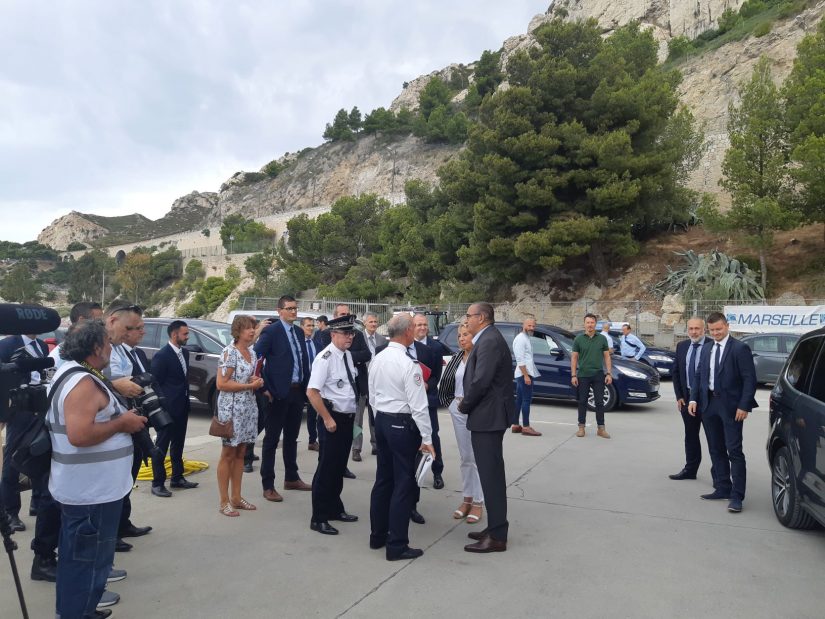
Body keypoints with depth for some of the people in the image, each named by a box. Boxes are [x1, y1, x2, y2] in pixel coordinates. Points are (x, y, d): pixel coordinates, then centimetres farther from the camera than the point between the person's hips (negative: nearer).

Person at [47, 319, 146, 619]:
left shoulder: (70, 373, 10)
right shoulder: (83, 382, -24)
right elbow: (79, 435, -33)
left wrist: (121, 416, 13)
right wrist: (122, 423, -21)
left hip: (84, 487, 11)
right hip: (92, 491, -11)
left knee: (77, 556, 23)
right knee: (89, 558, 2)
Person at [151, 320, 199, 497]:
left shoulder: (185, 352, 8)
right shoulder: (161, 355, -15)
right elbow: (156, 383, -13)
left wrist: (185, 401, 11)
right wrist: (162, 406, -13)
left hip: (182, 407, 8)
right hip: (168, 408, -8)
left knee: (178, 444, 17)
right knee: (162, 446, 2)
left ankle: (177, 478, 28)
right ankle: (158, 483, 10)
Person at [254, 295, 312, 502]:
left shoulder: (299, 332, 11)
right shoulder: (271, 331, -10)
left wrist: (306, 386, 9)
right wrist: (265, 388, -15)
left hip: (297, 392, 7)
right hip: (278, 393, -7)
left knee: (291, 437, 17)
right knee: (271, 439, 3)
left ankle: (291, 478, 31)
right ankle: (268, 486, 10)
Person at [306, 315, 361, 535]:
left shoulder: (348, 355, 7)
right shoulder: (325, 358, -18)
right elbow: (312, 392, -23)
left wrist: (353, 414, 14)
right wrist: (327, 419, -20)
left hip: (348, 418, 8)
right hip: (332, 419, -8)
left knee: (339, 467, 19)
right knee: (326, 468, 0)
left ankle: (335, 509, 34)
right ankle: (318, 518, 12)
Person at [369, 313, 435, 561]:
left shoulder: (377, 360, 4)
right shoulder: (409, 365, -19)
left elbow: (372, 396, 11)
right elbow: (418, 406, -18)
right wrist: (427, 439, -12)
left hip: (381, 421, 8)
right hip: (403, 424, -8)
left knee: (383, 478, 17)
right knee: (403, 483, 1)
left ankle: (377, 535, 29)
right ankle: (397, 546, 8)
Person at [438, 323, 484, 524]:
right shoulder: (457, 357, 8)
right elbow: (446, 381, 13)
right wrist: (451, 402, 5)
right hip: (458, 410, 6)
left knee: (477, 457, 2)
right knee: (465, 457, 15)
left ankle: (478, 502, 13)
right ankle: (467, 498, 26)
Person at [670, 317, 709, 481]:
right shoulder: (681, 346, 6)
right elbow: (676, 372, 10)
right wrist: (679, 396, 4)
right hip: (687, 398, 6)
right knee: (690, 435, 15)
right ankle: (690, 470, 26)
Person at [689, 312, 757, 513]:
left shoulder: (739, 348, -7)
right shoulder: (706, 348, 12)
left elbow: (749, 379, -10)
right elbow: (699, 375, 14)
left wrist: (744, 406, -16)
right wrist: (693, 399, 4)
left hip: (730, 406, -6)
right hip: (709, 404, 6)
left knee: (734, 451, -3)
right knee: (716, 451, 12)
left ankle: (737, 496, 1)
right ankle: (722, 489, 23)